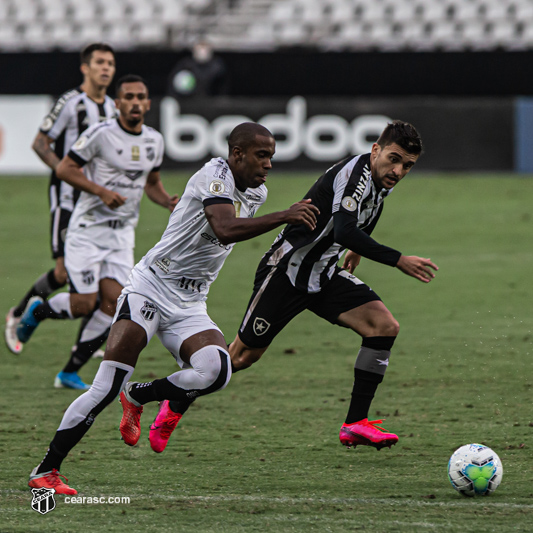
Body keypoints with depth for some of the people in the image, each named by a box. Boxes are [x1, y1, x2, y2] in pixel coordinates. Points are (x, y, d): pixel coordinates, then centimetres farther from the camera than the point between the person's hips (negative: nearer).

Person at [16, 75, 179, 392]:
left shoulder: (155, 141, 6)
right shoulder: (100, 134, -13)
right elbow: (64, 169, -11)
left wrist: (168, 202, 0)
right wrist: (102, 191, -21)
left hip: (122, 234, 5)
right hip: (88, 230, -5)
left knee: (114, 303, -8)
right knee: (84, 304, -11)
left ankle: (71, 372, 4)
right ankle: (37, 311, 23)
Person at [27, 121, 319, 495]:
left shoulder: (256, 193, 10)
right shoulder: (214, 177, -15)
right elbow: (224, 229, -34)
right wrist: (284, 218, -39)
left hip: (189, 309, 6)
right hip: (150, 289, -6)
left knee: (216, 370, -24)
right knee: (106, 388, -16)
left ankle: (138, 396, 3)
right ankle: (45, 471, -5)